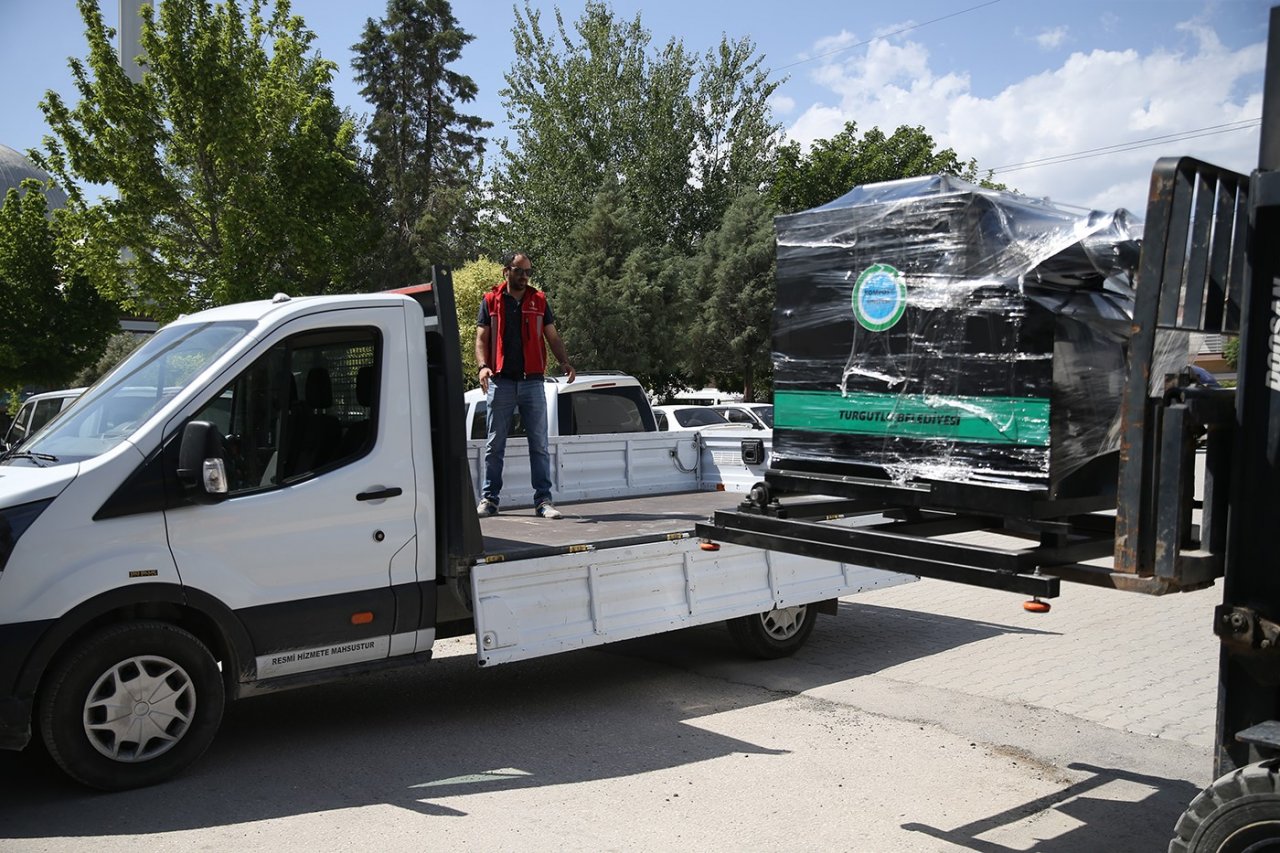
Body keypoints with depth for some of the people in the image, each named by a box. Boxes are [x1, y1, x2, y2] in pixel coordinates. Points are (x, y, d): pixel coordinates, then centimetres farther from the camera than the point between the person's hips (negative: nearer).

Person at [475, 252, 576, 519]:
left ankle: (543, 500, 4)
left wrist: (566, 363, -7)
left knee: (539, 444, 0)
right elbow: (481, 339, 5)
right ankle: (489, 499, 12)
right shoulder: (491, 301, 7)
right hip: (501, 382, -1)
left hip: (532, 381, 1)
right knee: (494, 444, 4)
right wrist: (483, 366, -13)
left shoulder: (539, 301, 11)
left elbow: (553, 338, 11)